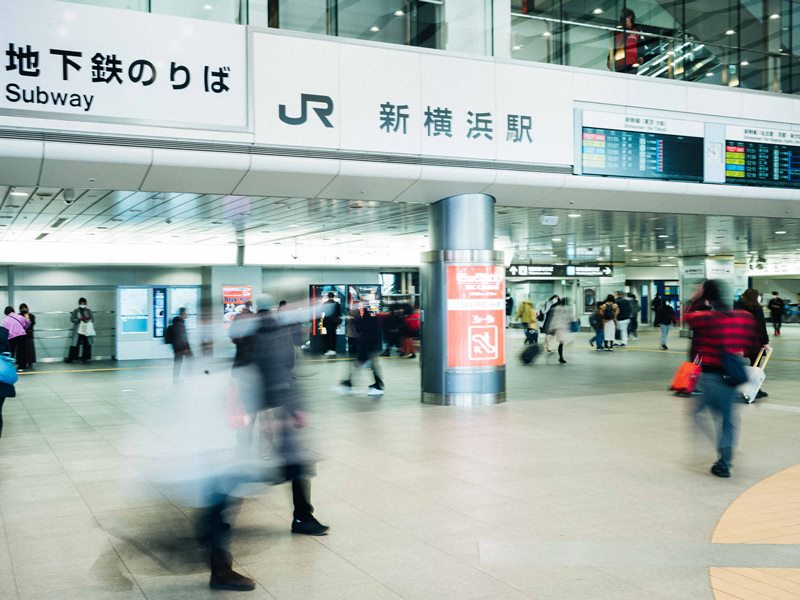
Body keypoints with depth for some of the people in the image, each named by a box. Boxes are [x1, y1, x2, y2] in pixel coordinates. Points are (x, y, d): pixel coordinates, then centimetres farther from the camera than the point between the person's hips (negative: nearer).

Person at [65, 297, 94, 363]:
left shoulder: (88, 311, 8)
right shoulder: (76, 311, 4)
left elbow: (92, 319, 4)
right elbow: (72, 319, -4)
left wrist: (89, 320, -18)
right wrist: (80, 319, -17)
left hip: (87, 330, 2)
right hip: (78, 330, -2)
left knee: (87, 344, 0)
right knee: (75, 344, -5)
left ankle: (85, 358, 7)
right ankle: (71, 358, 0)